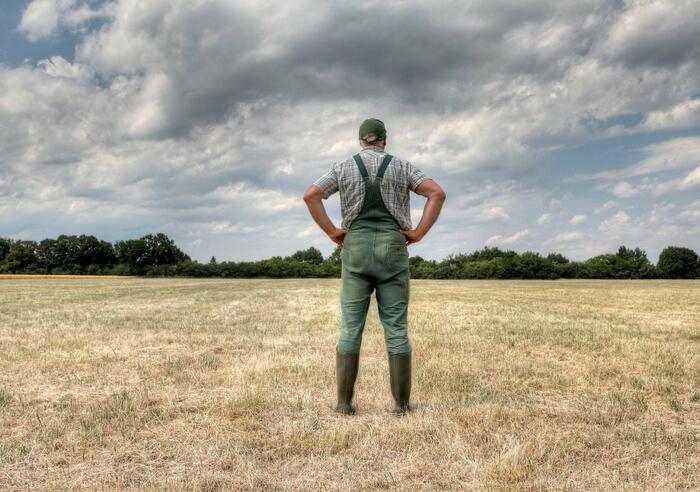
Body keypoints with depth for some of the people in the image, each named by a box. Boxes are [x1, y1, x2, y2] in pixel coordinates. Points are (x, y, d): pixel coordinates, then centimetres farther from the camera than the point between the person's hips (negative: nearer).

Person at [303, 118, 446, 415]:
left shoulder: (343, 168, 8)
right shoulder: (401, 167, 7)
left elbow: (310, 195, -5)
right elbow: (437, 193, -5)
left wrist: (332, 232, -2)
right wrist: (419, 233, -3)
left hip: (355, 250, 0)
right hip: (392, 250, 0)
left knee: (350, 329, 2)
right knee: (396, 329, 2)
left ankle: (344, 403, 1)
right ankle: (401, 403, 3)